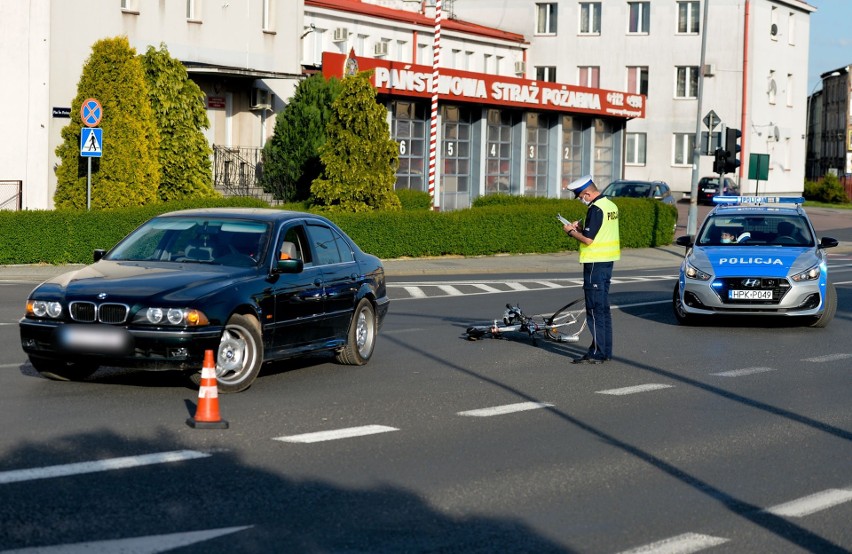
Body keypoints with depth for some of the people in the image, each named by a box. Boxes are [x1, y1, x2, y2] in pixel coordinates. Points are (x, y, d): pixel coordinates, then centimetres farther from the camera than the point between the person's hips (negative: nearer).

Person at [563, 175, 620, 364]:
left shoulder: (595, 209, -18)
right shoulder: (611, 206, 12)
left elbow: (588, 239, -22)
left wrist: (571, 231, -6)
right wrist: (581, 227, 13)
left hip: (595, 263, -10)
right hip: (608, 261, 10)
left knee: (595, 309, -6)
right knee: (604, 308, 14)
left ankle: (597, 353, -5)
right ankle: (606, 350, 18)